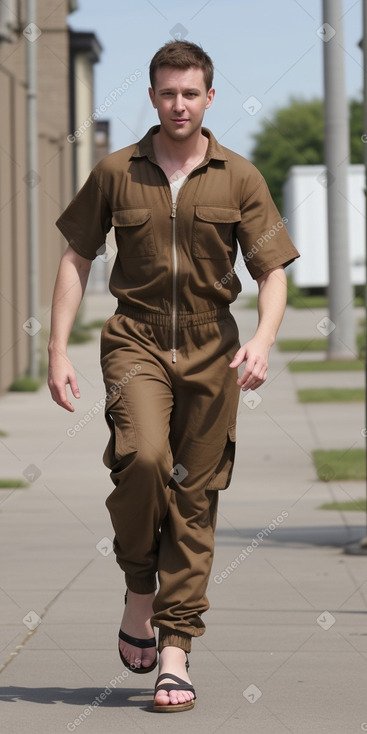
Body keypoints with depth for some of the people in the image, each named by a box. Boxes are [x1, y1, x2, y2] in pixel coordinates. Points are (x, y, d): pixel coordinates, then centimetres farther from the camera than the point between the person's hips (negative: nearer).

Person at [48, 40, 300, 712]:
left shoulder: (239, 179, 3)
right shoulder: (115, 173, 4)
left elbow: (273, 272, 2)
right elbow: (76, 259, 10)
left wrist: (263, 341, -17)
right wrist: (57, 349, 3)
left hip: (210, 351, 1)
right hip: (136, 341, -1)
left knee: (194, 497, 1)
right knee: (142, 456, -26)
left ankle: (175, 651, 9)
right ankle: (139, 592, -1)